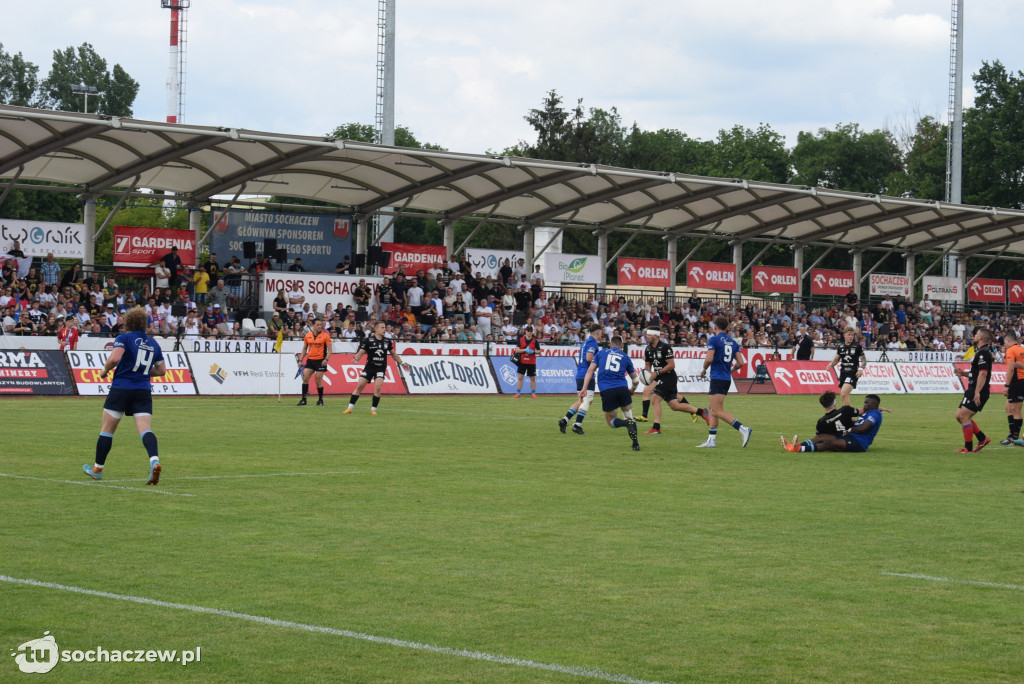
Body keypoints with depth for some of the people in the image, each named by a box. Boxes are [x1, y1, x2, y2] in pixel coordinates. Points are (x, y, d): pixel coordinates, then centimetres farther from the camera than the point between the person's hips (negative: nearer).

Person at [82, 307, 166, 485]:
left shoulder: (124, 338, -2)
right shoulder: (153, 343, 13)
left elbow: (114, 358, -18)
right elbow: (161, 370, 20)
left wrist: (105, 370, 0)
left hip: (121, 388, -3)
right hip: (144, 391, 3)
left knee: (107, 429, 10)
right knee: (145, 430, -7)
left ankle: (97, 469, 21)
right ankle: (154, 461, -34)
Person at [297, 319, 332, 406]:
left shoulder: (325, 336, -3)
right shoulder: (308, 336, 7)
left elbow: (329, 349, -3)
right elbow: (304, 348, 17)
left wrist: (326, 359, -17)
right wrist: (300, 360, 10)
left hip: (320, 361, -3)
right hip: (310, 360, 3)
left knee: (318, 381, -2)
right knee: (305, 378, -6)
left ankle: (320, 400, 13)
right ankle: (303, 399, 0)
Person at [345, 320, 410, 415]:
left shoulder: (387, 341, 5)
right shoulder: (368, 340, -5)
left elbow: (393, 354, 18)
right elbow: (361, 352, -5)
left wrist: (402, 363, 20)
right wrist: (356, 358, -25)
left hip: (381, 368, 1)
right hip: (369, 367, -1)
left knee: (378, 387, -16)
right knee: (359, 386, -4)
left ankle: (373, 409, -3)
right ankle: (350, 408, 5)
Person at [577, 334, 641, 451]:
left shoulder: (601, 352, 17)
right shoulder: (625, 357, 19)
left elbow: (590, 370, 7)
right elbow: (635, 379, 27)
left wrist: (584, 388, 5)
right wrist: (632, 390, 48)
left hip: (606, 392, -1)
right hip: (622, 389, 1)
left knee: (610, 420, 14)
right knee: (629, 416, 20)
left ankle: (626, 423, -19)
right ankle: (635, 444, 3)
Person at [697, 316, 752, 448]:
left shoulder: (714, 340, -7)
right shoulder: (733, 342, 12)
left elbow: (709, 359, -17)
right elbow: (740, 363, 8)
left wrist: (704, 370, 1)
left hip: (717, 379, -8)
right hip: (727, 379, 8)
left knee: (718, 411, -11)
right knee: (713, 409, 14)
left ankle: (743, 429, -25)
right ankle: (711, 441, 11)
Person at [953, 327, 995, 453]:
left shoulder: (983, 353, -15)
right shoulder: (980, 352, 18)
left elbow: (983, 373, -23)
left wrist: (977, 393, -28)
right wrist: (964, 373, 13)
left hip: (977, 392, -10)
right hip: (972, 391, 10)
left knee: (964, 417, -10)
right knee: (959, 416, 13)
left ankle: (968, 448, -6)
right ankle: (982, 439, 19)